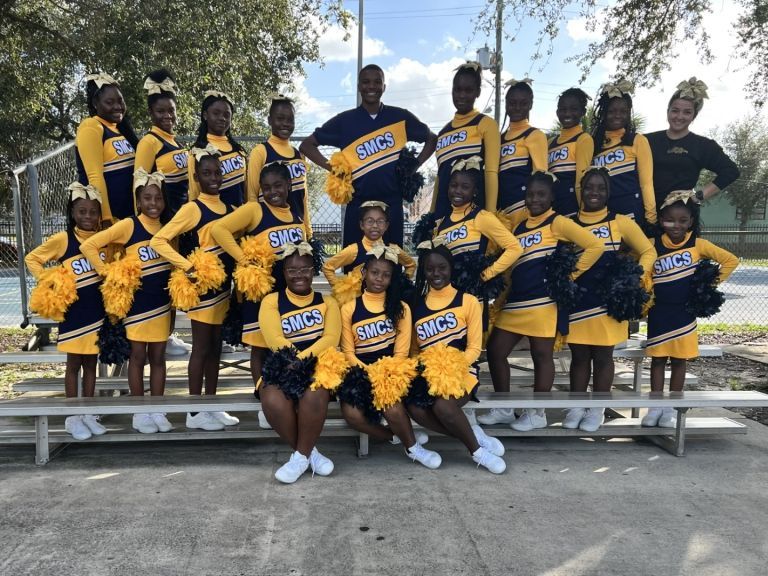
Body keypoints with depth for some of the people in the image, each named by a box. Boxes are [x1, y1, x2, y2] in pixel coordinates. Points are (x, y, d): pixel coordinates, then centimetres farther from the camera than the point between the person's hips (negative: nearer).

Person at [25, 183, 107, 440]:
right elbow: (32, 258, -3)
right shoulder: (63, 239, -11)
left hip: (98, 311, 4)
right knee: (74, 363, 6)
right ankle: (72, 417, 17)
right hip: (73, 312, -4)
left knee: (91, 363, 12)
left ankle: (88, 414, 23)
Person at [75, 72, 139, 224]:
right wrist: (106, 218, -23)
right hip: (106, 215, -8)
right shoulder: (90, 128, -10)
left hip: (129, 213, 8)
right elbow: (95, 177, -18)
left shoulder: (122, 128, 15)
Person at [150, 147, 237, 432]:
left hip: (223, 285, 7)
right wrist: (188, 267, -22)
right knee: (201, 348, 0)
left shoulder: (227, 208, 10)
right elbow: (158, 241, -17)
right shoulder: (192, 209, -10)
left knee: (215, 347, 12)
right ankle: (195, 412, 10)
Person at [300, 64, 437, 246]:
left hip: (392, 204, 1)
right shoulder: (344, 121, 3)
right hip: (358, 205, 0)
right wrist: (332, 168, -3)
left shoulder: (401, 118, 5)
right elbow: (307, 145, 9)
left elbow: (432, 140, 17)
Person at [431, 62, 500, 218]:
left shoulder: (486, 124, 3)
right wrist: (432, 214, 18)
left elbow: (491, 172, -6)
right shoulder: (444, 131, 21)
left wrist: (490, 214, -14)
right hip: (444, 210, 6)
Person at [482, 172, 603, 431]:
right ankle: (504, 409, 19)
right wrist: (502, 297, 11)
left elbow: (595, 246, -10)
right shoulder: (519, 227, 18)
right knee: (494, 351, 7)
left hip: (543, 301, -7)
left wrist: (571, 275, -9)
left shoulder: (557, 222, -1)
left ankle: (537, 413, 15)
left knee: (541, 356, 2)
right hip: (515, 301, 7)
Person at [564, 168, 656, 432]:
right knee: (578, 355, 8)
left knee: (602, 355, 6)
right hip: (575, 301, 2)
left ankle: (597, 409, 18)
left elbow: (649, 251, 5)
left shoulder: (620, 222, 1)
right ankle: (576, 407, 19)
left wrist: (636, 277, -10)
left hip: (609, 301, -1)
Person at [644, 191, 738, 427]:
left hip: (684, 312, 0)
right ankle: (655, 406, 14)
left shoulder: (698, 244, -4)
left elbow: (731, 260, 0)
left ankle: (672, 408, 17)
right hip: (658, 313, 0)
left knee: (679, 360, 7)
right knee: (657, 359, 6)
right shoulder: (653, 245, -3)